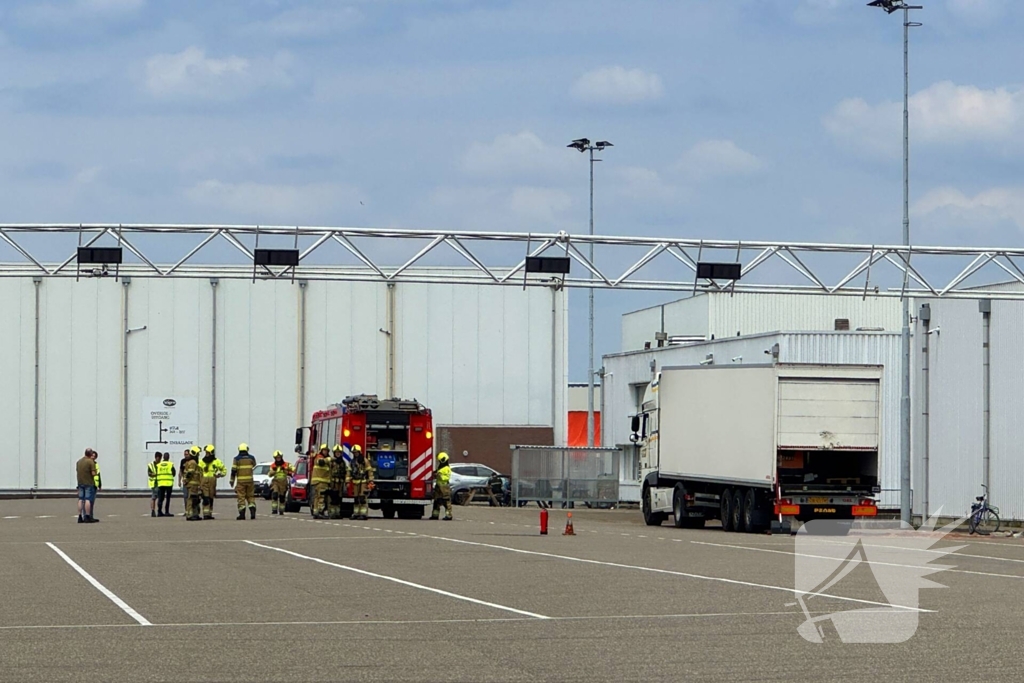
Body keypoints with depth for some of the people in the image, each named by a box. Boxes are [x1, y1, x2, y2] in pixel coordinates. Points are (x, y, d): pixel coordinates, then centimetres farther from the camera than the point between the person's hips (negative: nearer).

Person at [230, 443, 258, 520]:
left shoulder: (236, 459, -4)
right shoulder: (251, 458, 3)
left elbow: (233, 470, -6)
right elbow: (254, 466, 23)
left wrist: (232, 480, 1)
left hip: (240, 481, -2)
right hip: (249, 480, 2)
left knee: (241, 497, 1)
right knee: (251, 497, 10)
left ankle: (242, 514, -2)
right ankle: (253, 513, -2)